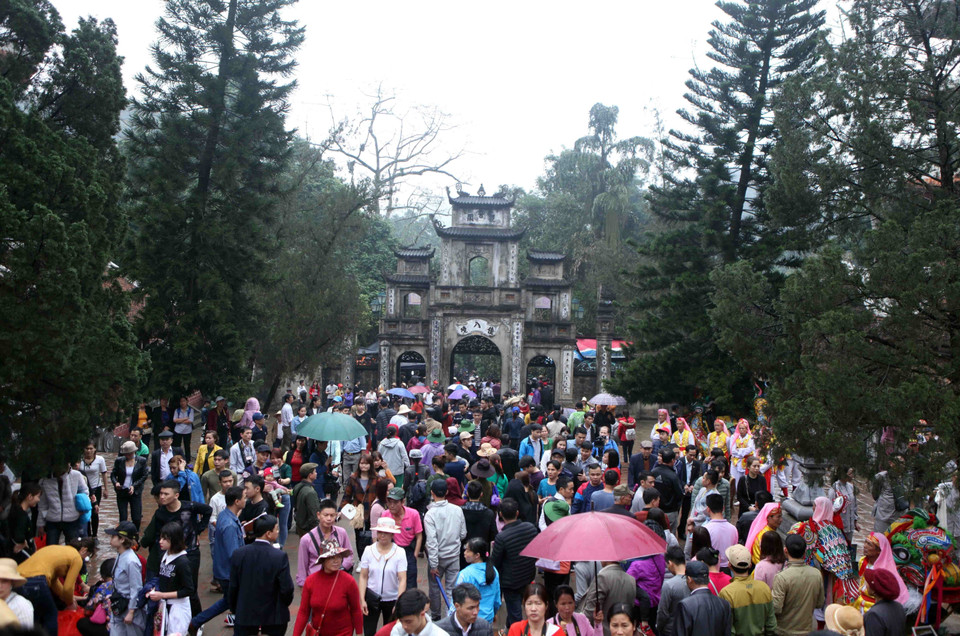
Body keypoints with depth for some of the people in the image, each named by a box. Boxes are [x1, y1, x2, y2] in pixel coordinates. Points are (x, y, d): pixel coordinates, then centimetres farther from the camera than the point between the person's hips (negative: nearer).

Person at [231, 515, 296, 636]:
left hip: (244, 616, 2)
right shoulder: (280, 556, -20)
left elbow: (233, 587, -2)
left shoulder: (238, 554, -10)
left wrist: (233, 609, 13)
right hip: (274, 616, -2)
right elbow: (287, 588, -15)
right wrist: (286, 603, 6)